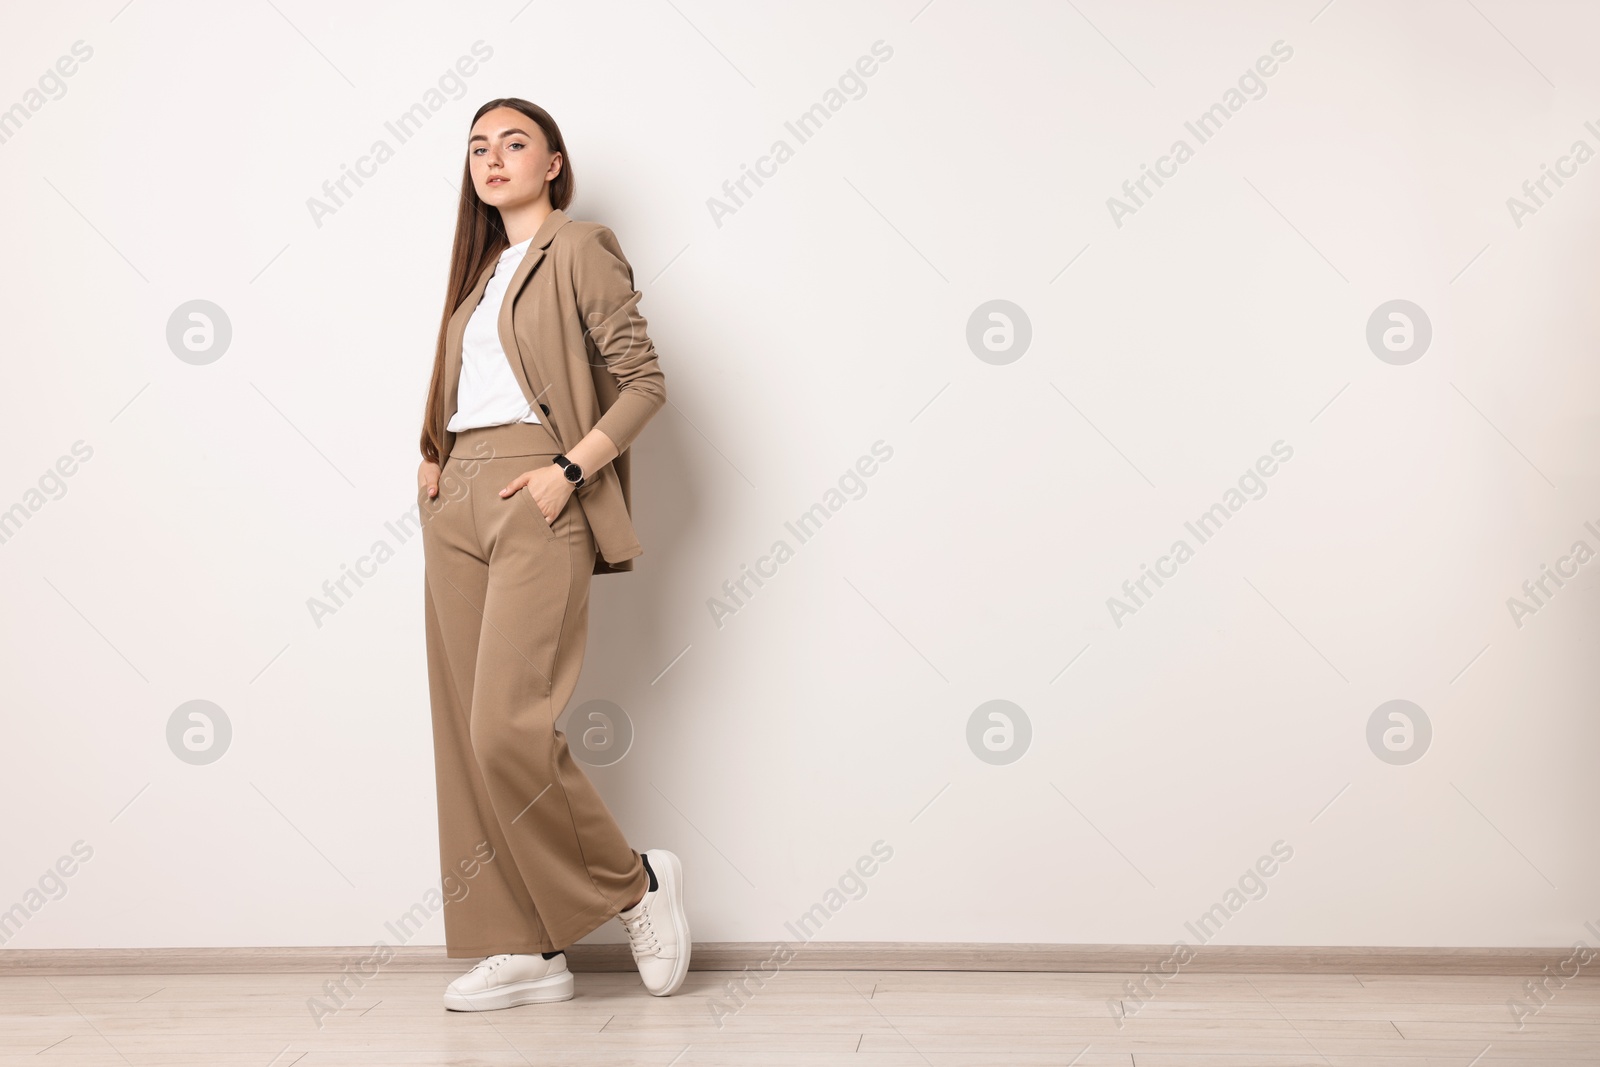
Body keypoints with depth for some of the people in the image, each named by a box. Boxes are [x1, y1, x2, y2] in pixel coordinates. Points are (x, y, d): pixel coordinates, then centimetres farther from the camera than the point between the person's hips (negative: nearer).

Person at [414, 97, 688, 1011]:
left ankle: (635, 882, 6)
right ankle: (528, 949, 10)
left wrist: (566, 472, -16)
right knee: (465, 732, 3)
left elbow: (644, 382, -7)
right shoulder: (480, 267, 22)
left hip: (534, 500, -8)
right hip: (456, 501, 8)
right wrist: (434, 461, 10)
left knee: (508, 726, -17)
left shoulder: (580, 252, 0)